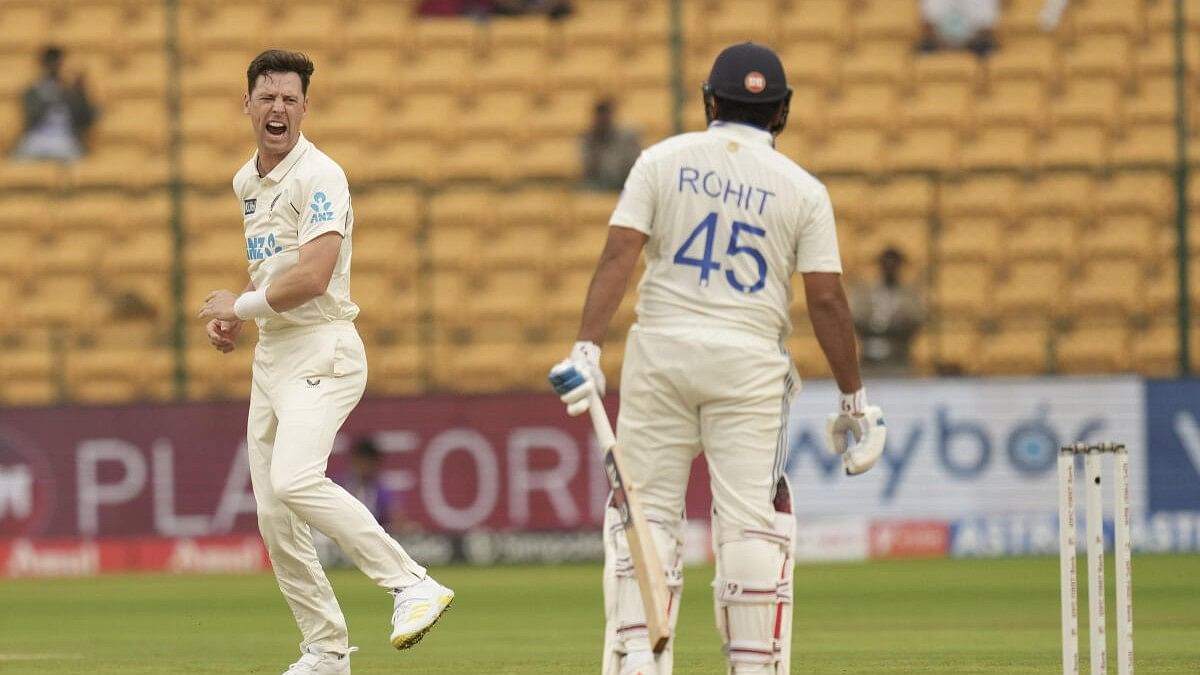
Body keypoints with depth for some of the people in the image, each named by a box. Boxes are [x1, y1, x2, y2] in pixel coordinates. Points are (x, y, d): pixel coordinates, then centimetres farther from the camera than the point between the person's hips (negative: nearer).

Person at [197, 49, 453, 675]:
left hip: (322, 350, -9)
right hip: (270, 357, 9)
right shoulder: (247, 182, 15)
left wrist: (238, 304, -10)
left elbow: (312, 277, -22)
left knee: (294, 480, -30)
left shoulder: (319, 177, -12)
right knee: (274, 519, 6)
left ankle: (413, 584, -26)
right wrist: (234, 314, 12)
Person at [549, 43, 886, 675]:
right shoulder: (803, 190, 3)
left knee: (645, 511, 5)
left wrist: (586, 349, -11)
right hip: (749, 362, -1)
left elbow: (618, 255, -6)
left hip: (661, 351, 1)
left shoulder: (663, 160, 5)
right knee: (751, 521, 1)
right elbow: (826, 298, -1)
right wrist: (853, 399, 5)